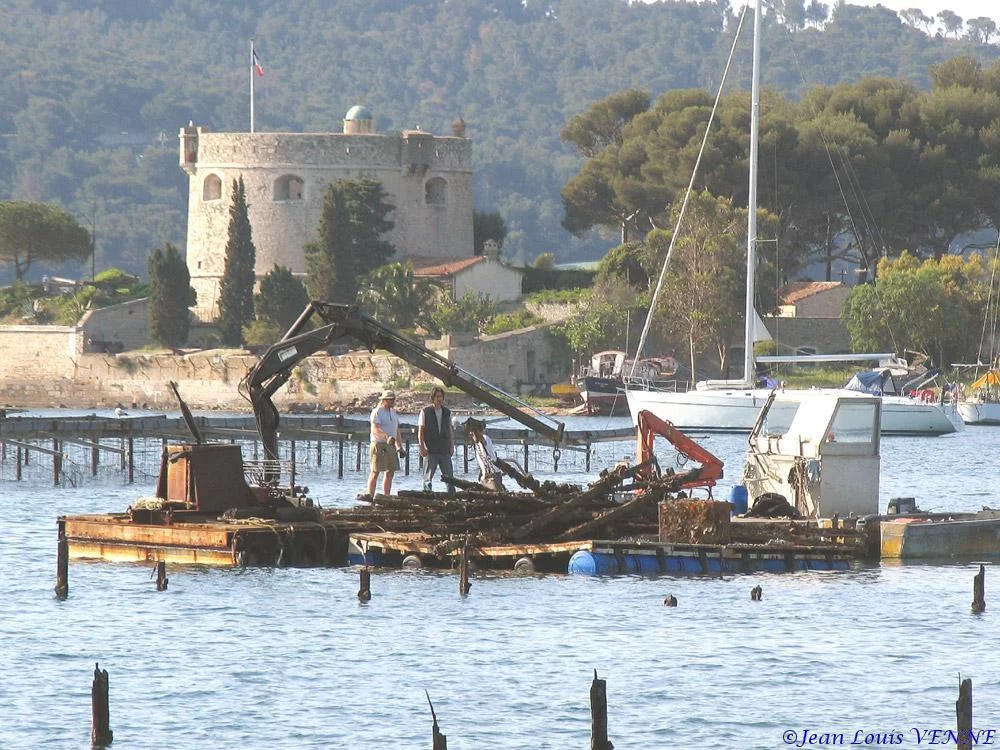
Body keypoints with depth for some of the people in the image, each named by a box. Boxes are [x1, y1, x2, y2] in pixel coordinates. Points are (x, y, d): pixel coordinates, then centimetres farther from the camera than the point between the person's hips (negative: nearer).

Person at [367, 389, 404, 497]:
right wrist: (386, 437, -37)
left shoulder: (393, 413, 17)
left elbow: (397, 431, 22)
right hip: (379, 445, -8)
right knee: (375, 472, -7)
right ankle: (370, 495, -6)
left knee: (390, 472, 6)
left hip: (391, 446, 8)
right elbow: (375, 429, -21)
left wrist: (400, 447, 18)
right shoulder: (377, 412, -8)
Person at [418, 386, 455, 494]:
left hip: (445, 450, 4)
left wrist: (452, 446, 11)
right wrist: (422, 447, -9)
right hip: (431, 450, -4)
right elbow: (420, 431, -2)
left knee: (449, 475, 3)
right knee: (428, 476, 0)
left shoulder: (447, 412, 10)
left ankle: (452, 494, 7)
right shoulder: (425, 412, -1)